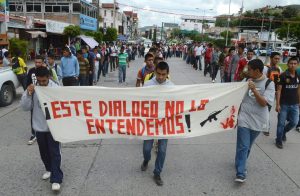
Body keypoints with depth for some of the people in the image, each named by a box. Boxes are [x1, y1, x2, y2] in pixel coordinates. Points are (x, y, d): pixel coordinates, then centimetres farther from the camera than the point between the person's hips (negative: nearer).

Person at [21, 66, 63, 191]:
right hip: (39, 126, 4)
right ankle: (49, 169, 41)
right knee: (44, 151, 19)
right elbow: (25, 107, -4)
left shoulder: (55, 88, -12)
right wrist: (28, 94, -18)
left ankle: (56, 179, 7)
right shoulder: (32, 88, -3)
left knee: (54, 152, 0)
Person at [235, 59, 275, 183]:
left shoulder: (269, 84, -7)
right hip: (244, 119, 1)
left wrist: (254, 90, -25)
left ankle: (241, 164, 38)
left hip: (258, 121, -1)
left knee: (247, 146, 16)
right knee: (243, 146, -7)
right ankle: (241, 173, -3)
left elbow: (264, 103, -15)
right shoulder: (247, 80, 2)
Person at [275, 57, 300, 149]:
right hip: (284, 104, -4)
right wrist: (277, 104, -14)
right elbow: (279, 90, -10)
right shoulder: (283, 76, -10)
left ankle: (284, 132, 35)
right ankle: (279, 140, 20)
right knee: (281, 123, 4)